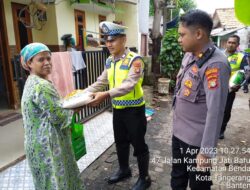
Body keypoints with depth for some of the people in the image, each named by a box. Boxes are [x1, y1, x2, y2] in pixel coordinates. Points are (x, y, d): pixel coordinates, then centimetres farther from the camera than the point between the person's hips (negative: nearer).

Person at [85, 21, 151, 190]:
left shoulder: (135, 60, -18)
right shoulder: (109, 61, 5)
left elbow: (129, 84, -30)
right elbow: (100, 82, 5)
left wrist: (106, 95, -42)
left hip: (134, 110, -7)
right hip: (117, 109, 7)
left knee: (138, 144, 7)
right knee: (120, 142, 22)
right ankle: (124, 170, 45)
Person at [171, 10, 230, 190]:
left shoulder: (215, 65, -23)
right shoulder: (189, 55, 4)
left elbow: (215, 112, -25)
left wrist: (207, 151, -22)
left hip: (196, 139, -7)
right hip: (178, 132, 7)